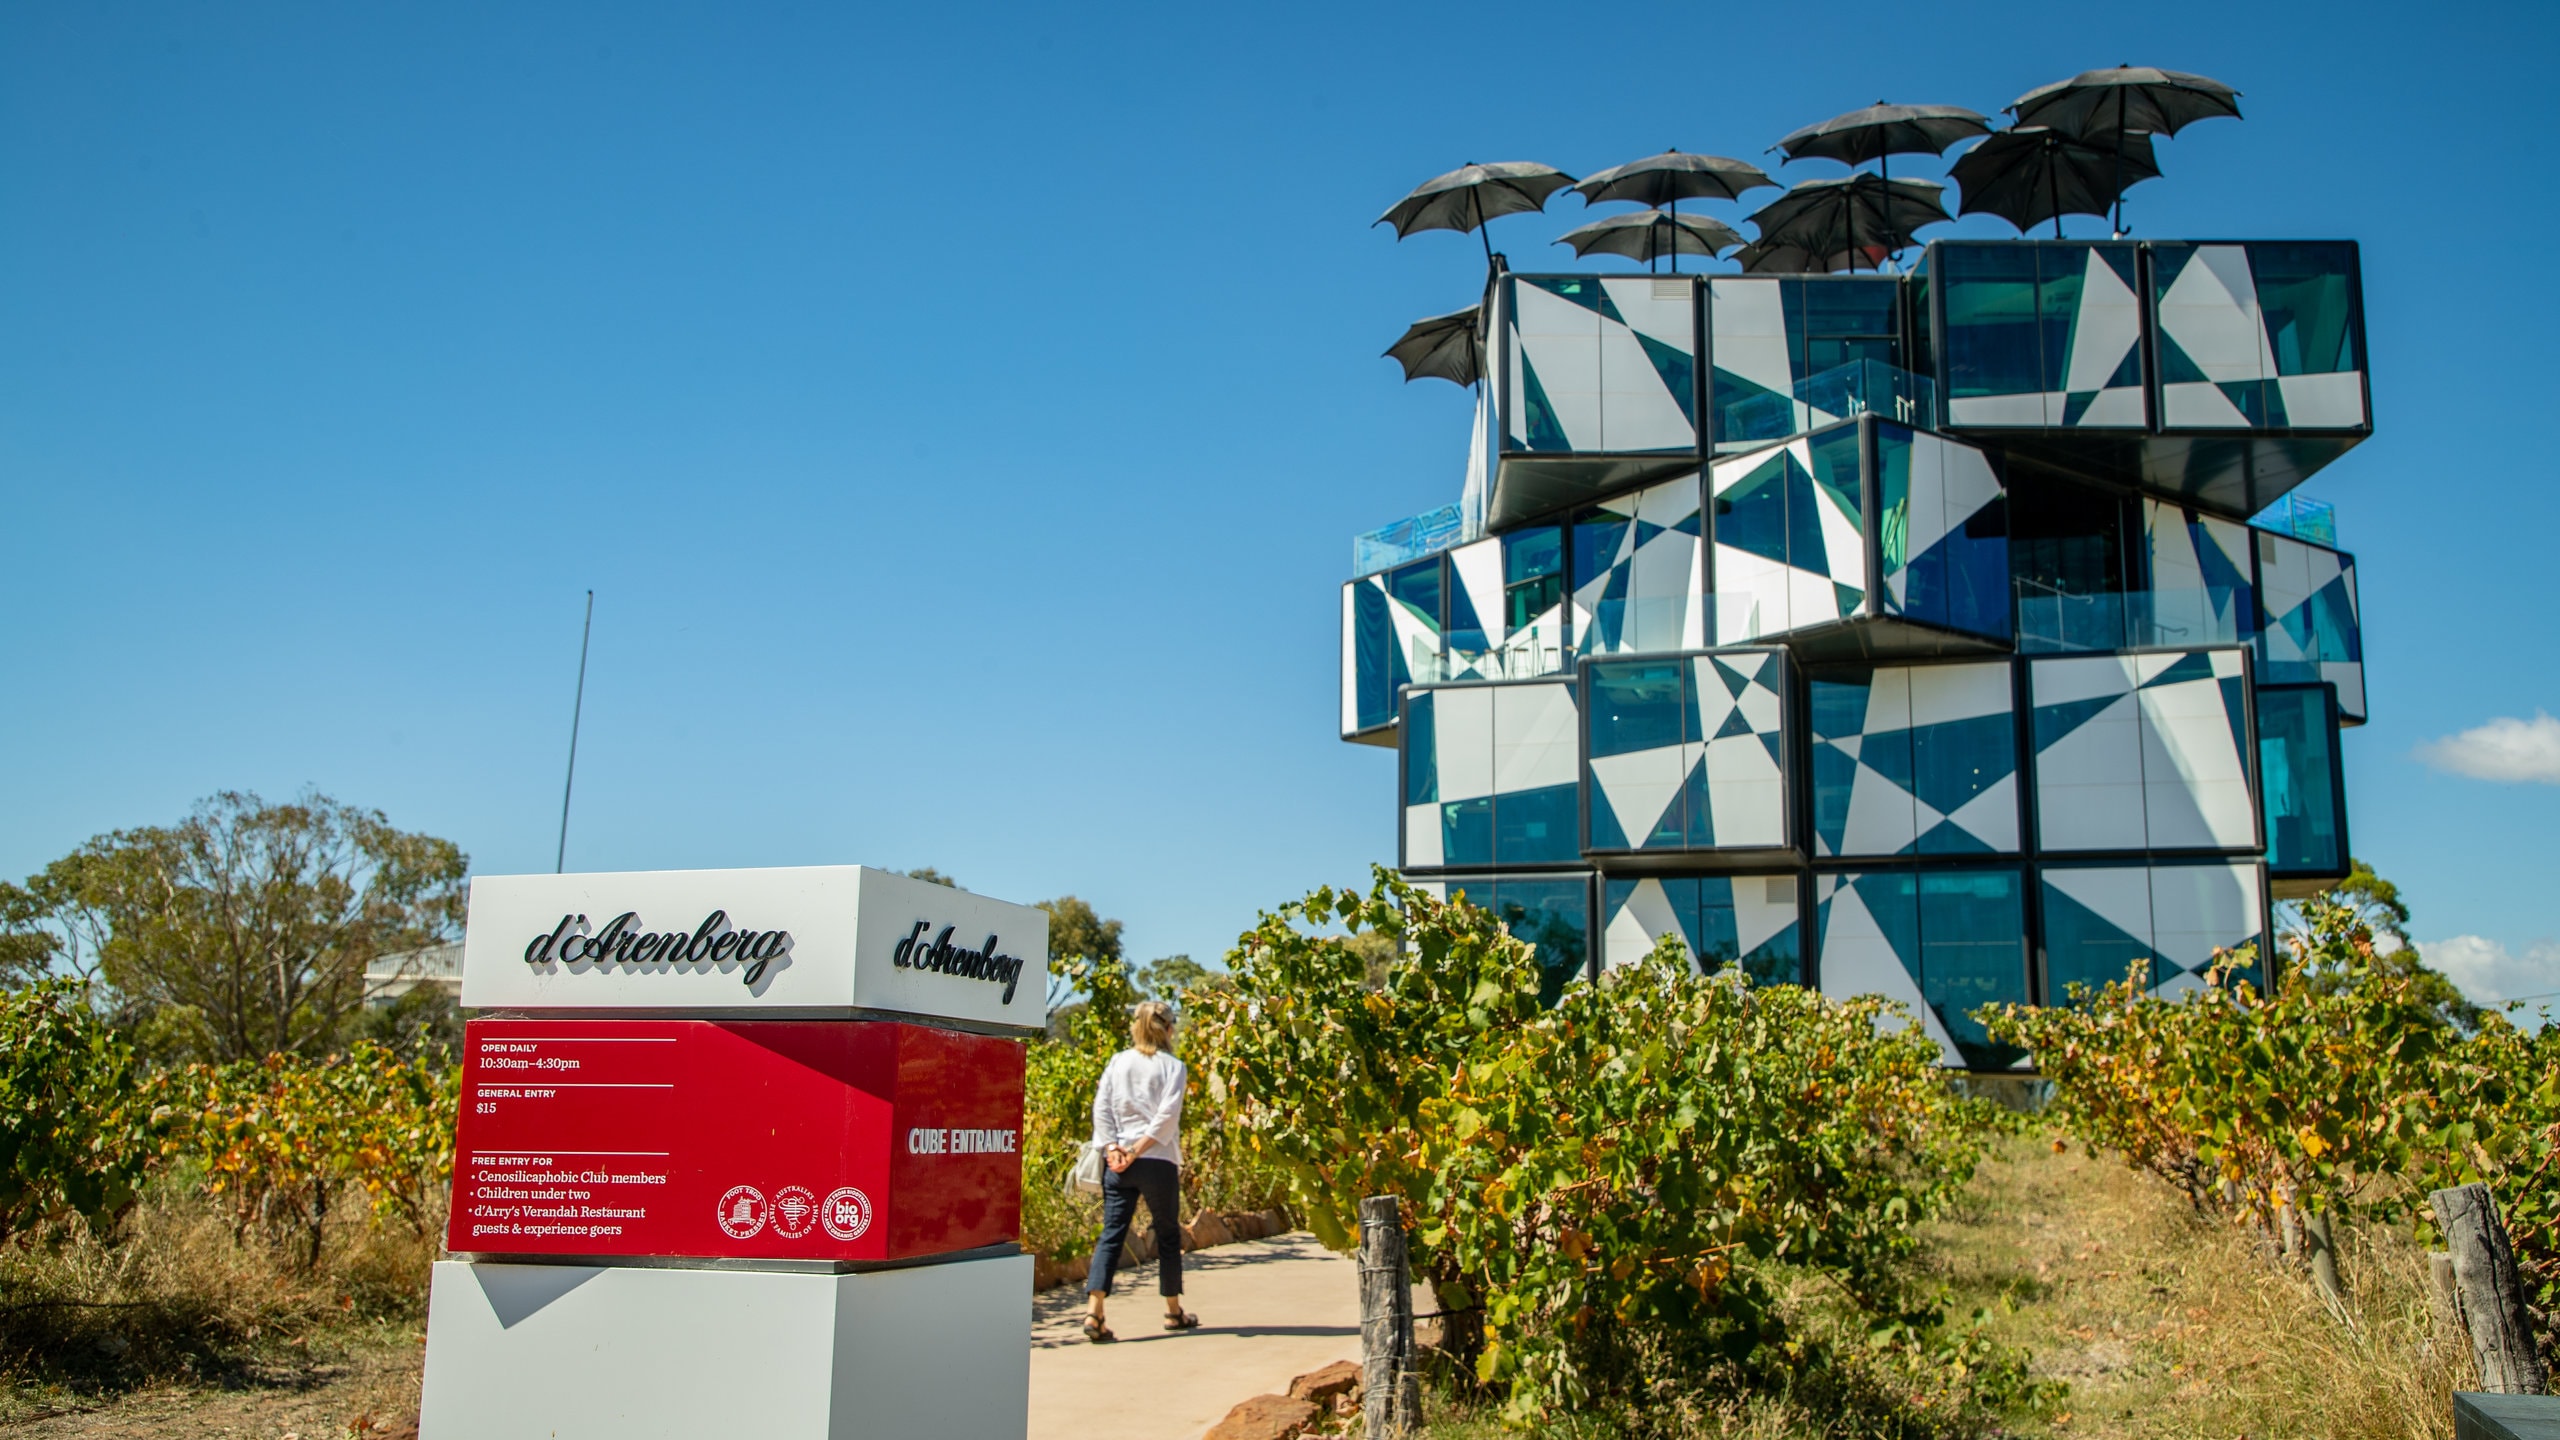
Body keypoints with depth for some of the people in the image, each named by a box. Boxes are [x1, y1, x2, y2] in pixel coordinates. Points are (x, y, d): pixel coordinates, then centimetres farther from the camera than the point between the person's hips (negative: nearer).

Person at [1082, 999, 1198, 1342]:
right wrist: (1137, 1151, -11)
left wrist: (1112, 1148, -4)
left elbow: (1100, 1107, 0)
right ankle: (1174, 1312, 24)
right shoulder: (1172, 1067, -2)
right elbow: (1166, 1116, -13)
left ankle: (1093, 1312, -13)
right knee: (1168, 1235, 12)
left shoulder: (1117, 1062, 8)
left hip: (1117, 1163, 3)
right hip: (1158, 1162, -3)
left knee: (1111, 1234, 1)